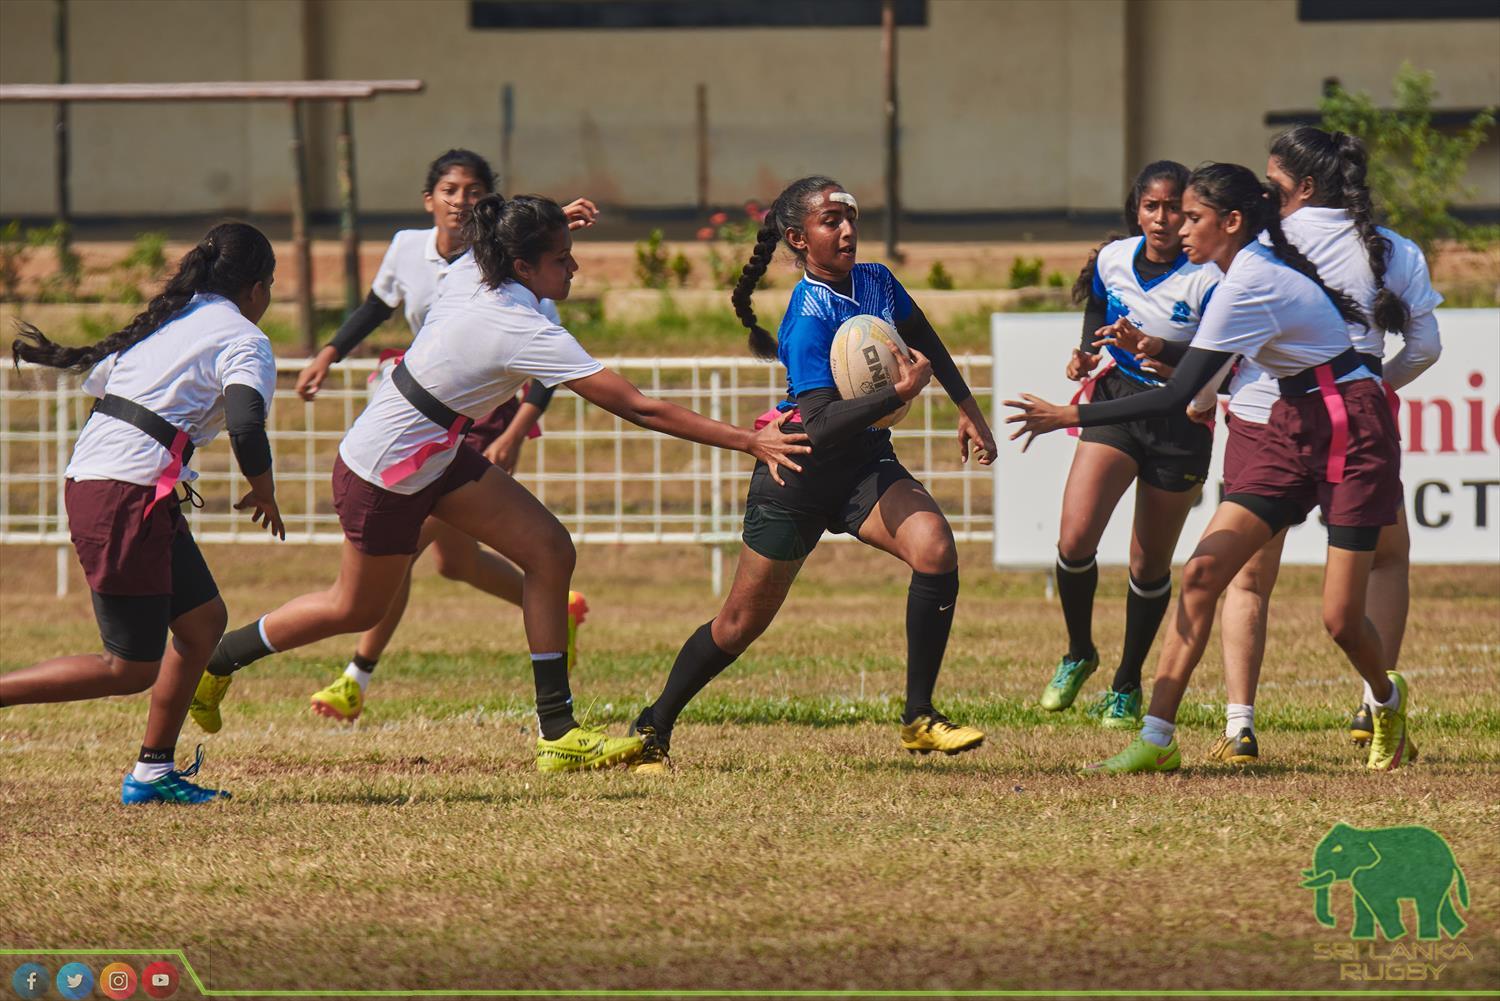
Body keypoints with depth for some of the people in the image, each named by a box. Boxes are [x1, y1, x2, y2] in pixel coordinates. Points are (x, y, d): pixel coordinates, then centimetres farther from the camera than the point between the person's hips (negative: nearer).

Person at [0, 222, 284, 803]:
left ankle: (153, 774, 18)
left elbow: (96, 374, 22)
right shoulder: (244, 341, -5)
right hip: (127, 496, -9)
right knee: (131, 670, -4)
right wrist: (264, 496, -3)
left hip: (87, 477, 9)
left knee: (204, 619, 17)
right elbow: (246, 427, -18)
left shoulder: (164, 322, 19)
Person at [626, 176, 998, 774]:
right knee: (741, 625, 5)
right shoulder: (809, 317, -24)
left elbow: (925, 342, 19)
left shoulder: (876, 283, -3)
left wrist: (968, 409, 20)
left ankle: (919, 718, -14)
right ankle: (653, 730, 26)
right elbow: (821, 426, -33)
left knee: (934, 548, -23)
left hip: (865, 461, 5)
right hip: (799, 476, -5)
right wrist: (899, 394, -38)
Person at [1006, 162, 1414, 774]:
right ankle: (1156, 739, -11)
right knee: (1203, 571, -7)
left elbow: (1177, 397, -26)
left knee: (1340, 618, -8)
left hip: (1351, 436, -9)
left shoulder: (1247, 285, -24)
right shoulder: (1256, 265, 5)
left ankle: (1388, 701, 27)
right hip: (1293, 430, 9)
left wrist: (1068, 417, -24)